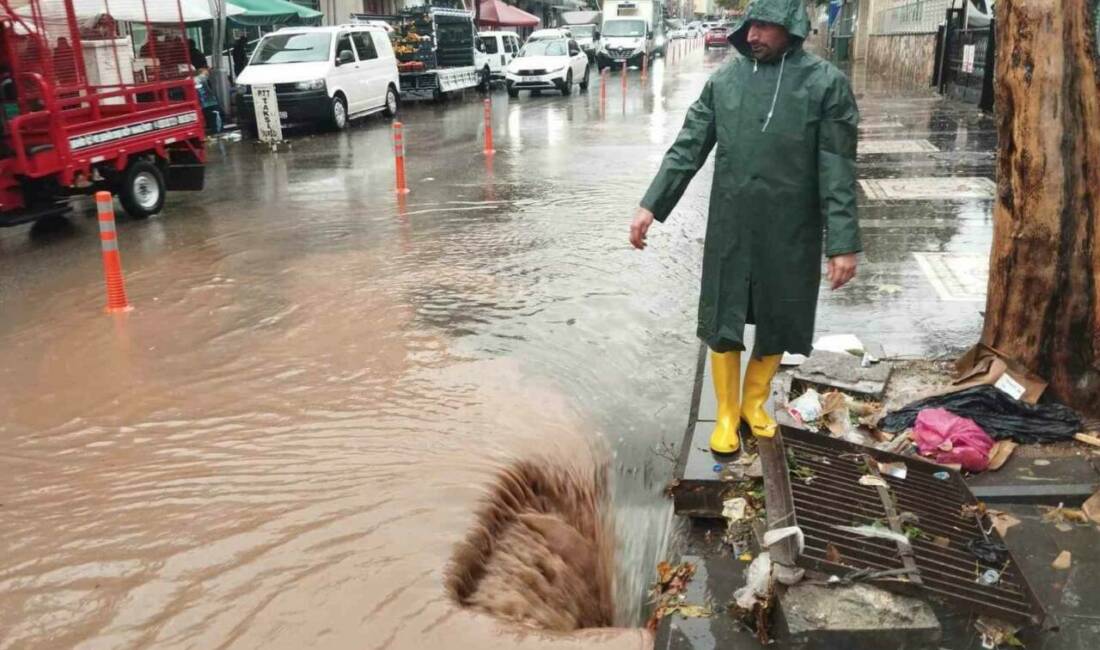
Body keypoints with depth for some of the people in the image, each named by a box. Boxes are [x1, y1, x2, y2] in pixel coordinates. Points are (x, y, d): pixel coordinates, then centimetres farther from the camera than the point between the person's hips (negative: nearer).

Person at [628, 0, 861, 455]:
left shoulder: (826, 84, -7)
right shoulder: (724, 80, 0)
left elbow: (837, 171, -9)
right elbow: (687, 149, 2)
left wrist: (844, 243, -13)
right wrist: (652, 205, -6)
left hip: (789, 233, -1)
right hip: (729, 230, 2)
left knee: (777, 324, 13)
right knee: (722, 322, 8)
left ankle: (754, 401, 36)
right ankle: (727, 413, 26)